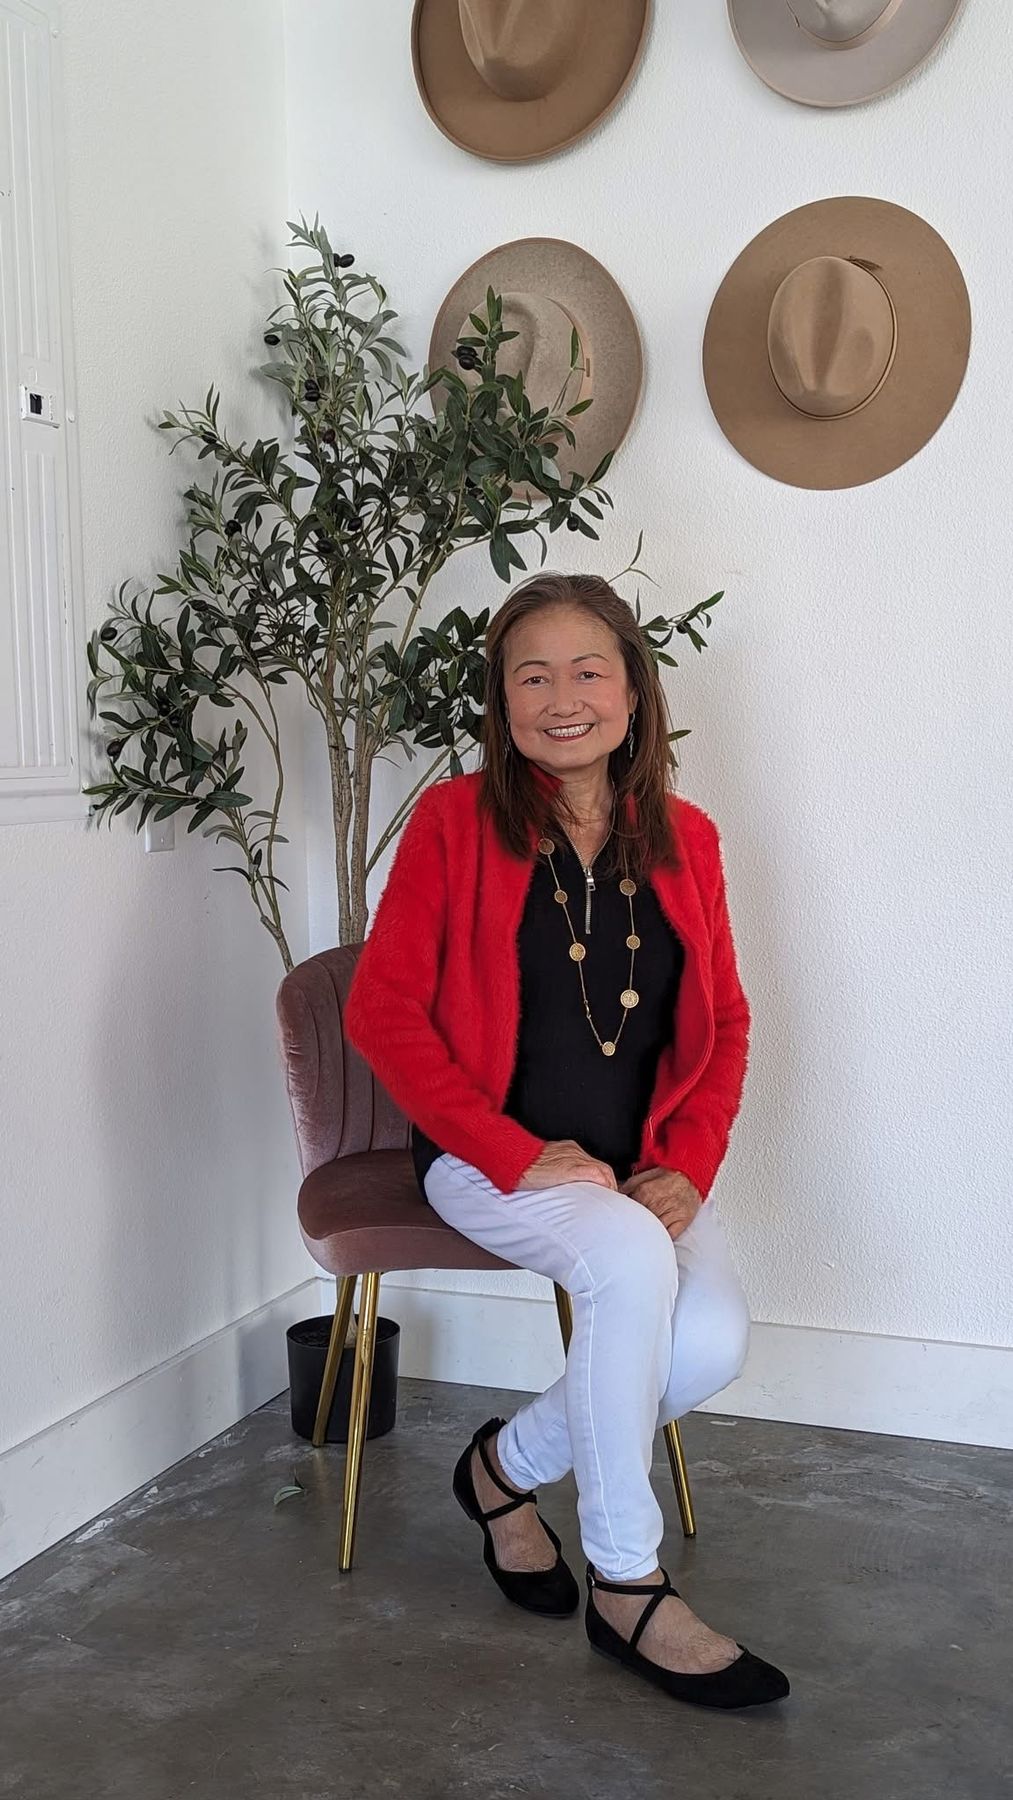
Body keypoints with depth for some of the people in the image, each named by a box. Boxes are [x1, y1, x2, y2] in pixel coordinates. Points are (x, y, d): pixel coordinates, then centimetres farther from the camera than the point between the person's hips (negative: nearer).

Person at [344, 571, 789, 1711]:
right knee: (631, 1263, -32)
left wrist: (685, 1167, -7)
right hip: (490, 1157, -4)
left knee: (714, 1341, -22)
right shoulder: (456, 819, -5)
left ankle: (509, 1464, 7)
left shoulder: (684, 838, 6)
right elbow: (382, 1007, -9)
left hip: (638, 1165, 4)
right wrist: (519, 1154, -16)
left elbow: (722, 1022, 10)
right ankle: (625, 1588, -13)